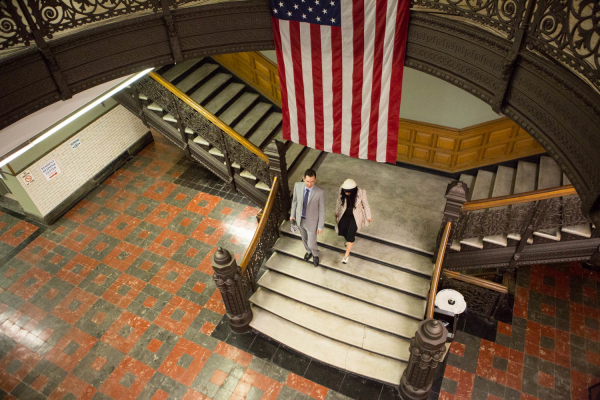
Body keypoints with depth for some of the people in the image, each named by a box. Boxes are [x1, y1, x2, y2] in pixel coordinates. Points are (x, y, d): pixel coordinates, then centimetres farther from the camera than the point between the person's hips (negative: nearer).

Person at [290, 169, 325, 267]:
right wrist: (292, 214, 9)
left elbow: (322, 210, -18)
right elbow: (295, 200, -2)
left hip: (312, 221, -3)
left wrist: (321, 226, -11)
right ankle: (309, 251, 61)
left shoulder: (320, 192, -31)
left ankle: (315, 255, 50)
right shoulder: (297, 185, -21)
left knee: (311, 243, 13)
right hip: (300, 218, 4)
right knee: (304, 238, 28)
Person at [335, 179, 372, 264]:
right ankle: (352, 237, 46)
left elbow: (365, 205, -13)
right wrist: (337, 212, 14)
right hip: (345, 214, 3)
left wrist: (369, 217, 2)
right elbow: (339, 201, -1)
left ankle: (347, 255, 20)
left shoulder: (361, 193, -31)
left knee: (350, 235, -3)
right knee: (341, 231, 9)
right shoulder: (342, 190, -22)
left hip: (355, 216, -3)